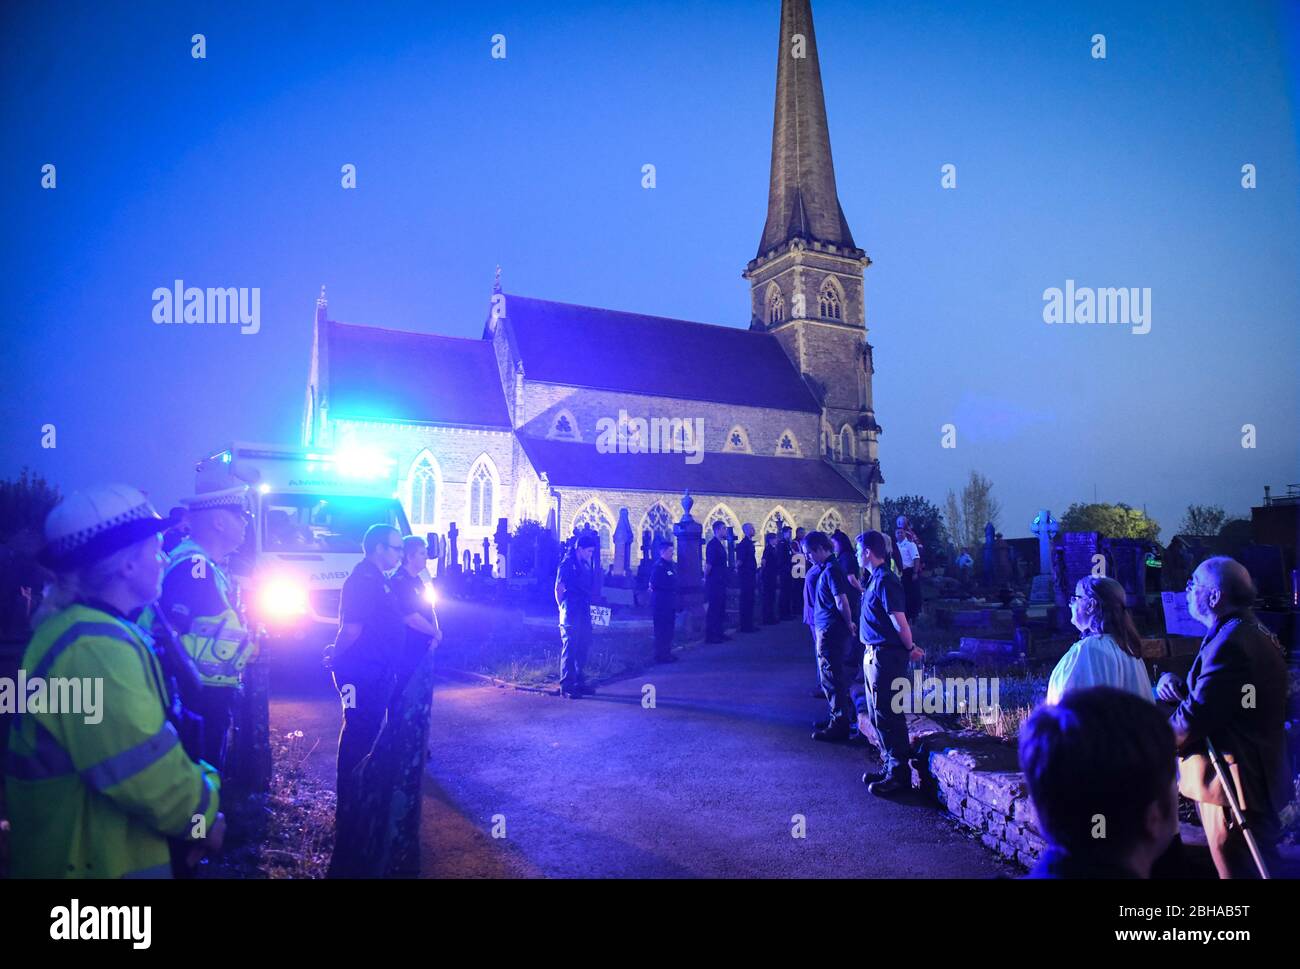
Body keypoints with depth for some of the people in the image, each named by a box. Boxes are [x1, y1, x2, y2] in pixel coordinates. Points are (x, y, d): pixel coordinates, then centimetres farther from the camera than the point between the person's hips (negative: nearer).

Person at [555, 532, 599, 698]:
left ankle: (578, 682, 21)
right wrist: (564, 608, -5)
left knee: (583, 647, 11)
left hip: (584, 613, 8)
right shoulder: (567, 564, -8)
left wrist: (588, 605, 12)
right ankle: (566, 686, -2)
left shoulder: (585, 565, 15)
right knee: (569, 648, -5)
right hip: (571, 614, -8)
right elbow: (559, 589, -7)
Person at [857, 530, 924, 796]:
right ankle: (889, 766, 27)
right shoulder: (875, 579, 12)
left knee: (887, 715, -3)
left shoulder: (885, 580, -18)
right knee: (876, 714, 17)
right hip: (874, 654, 10)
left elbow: (900, 621, -20)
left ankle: (899, 775, 6)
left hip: (886, 656, -10)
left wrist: (910, 648, -7)